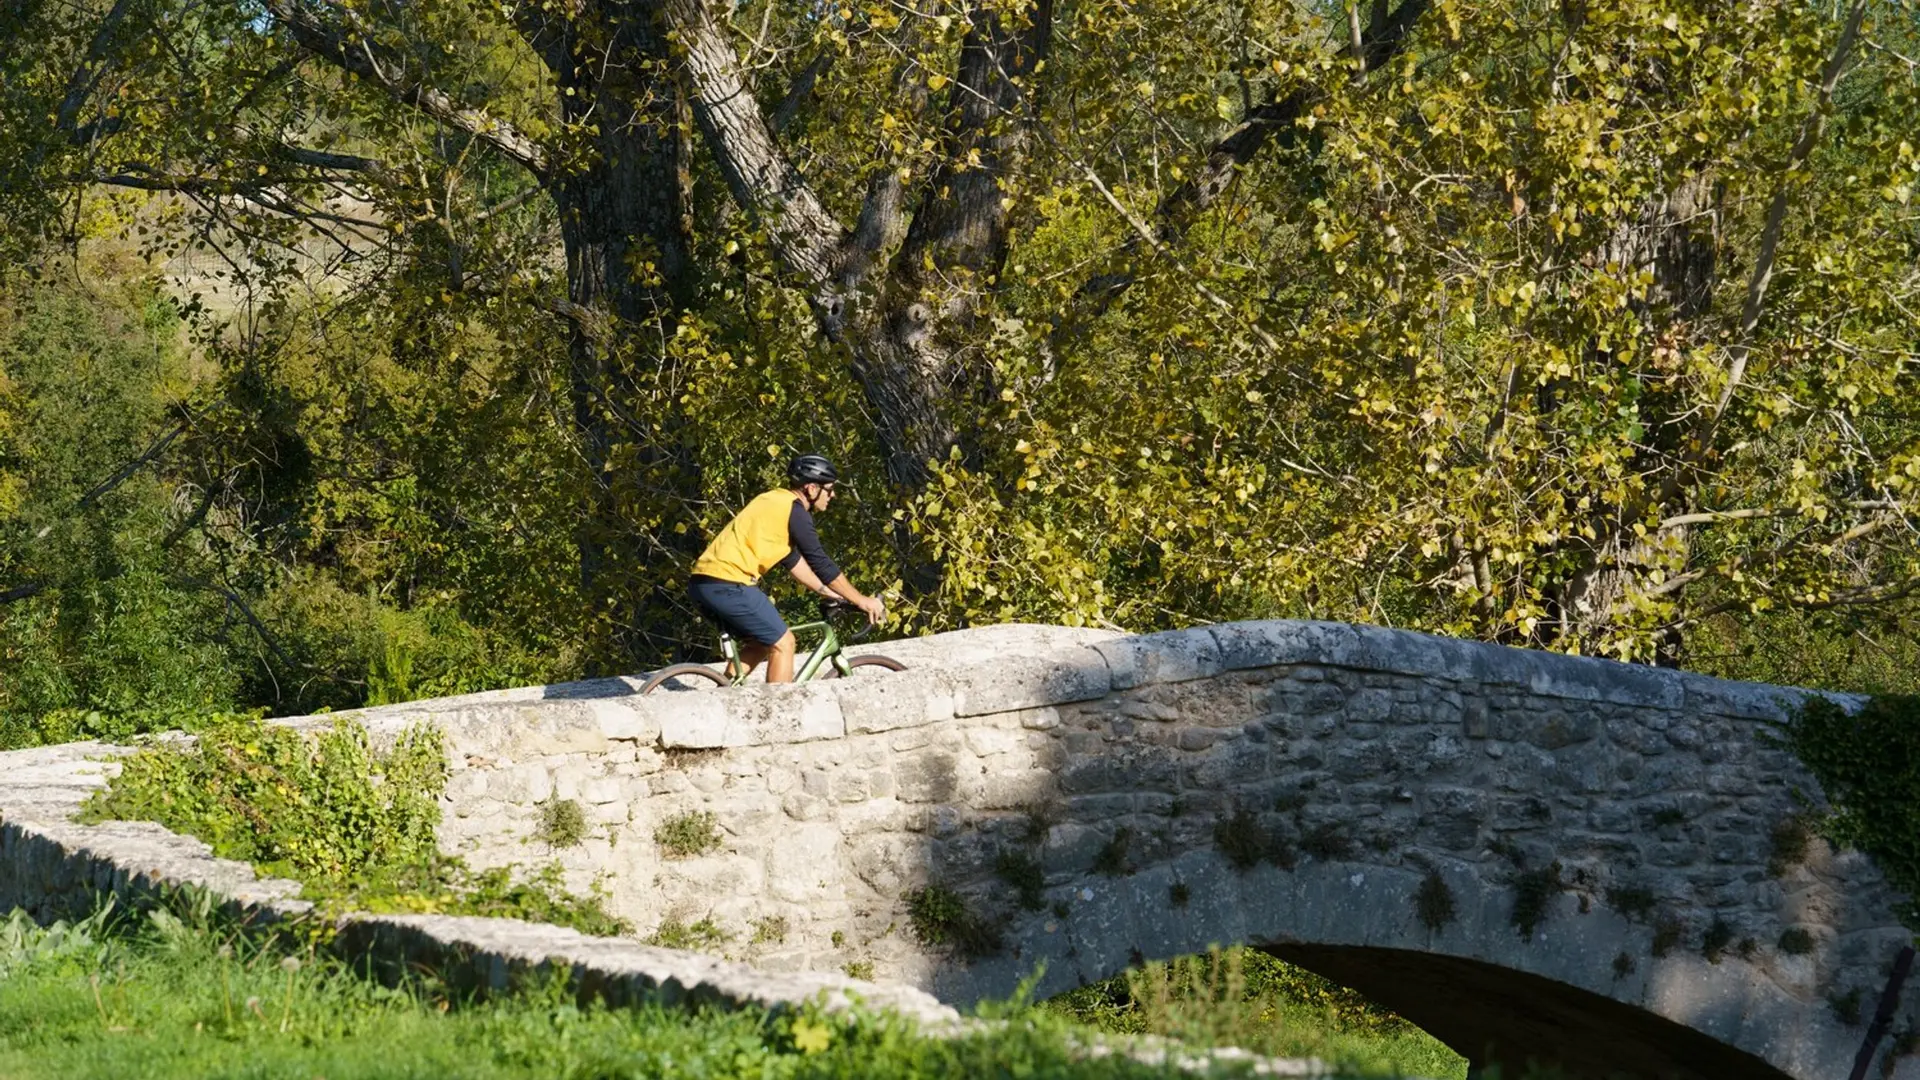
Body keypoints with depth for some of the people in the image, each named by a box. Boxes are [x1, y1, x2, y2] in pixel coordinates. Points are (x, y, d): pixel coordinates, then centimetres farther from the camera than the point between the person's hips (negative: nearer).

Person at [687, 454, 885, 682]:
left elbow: (791, 559, 29)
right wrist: (862, 601, 0)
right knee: (782, 644, 0)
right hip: (729, 585, -10)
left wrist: (826, 591, 29)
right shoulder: (795, 511, -7)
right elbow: (821, 564, -7)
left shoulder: (776, 501, 21)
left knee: (759, 643, 22)